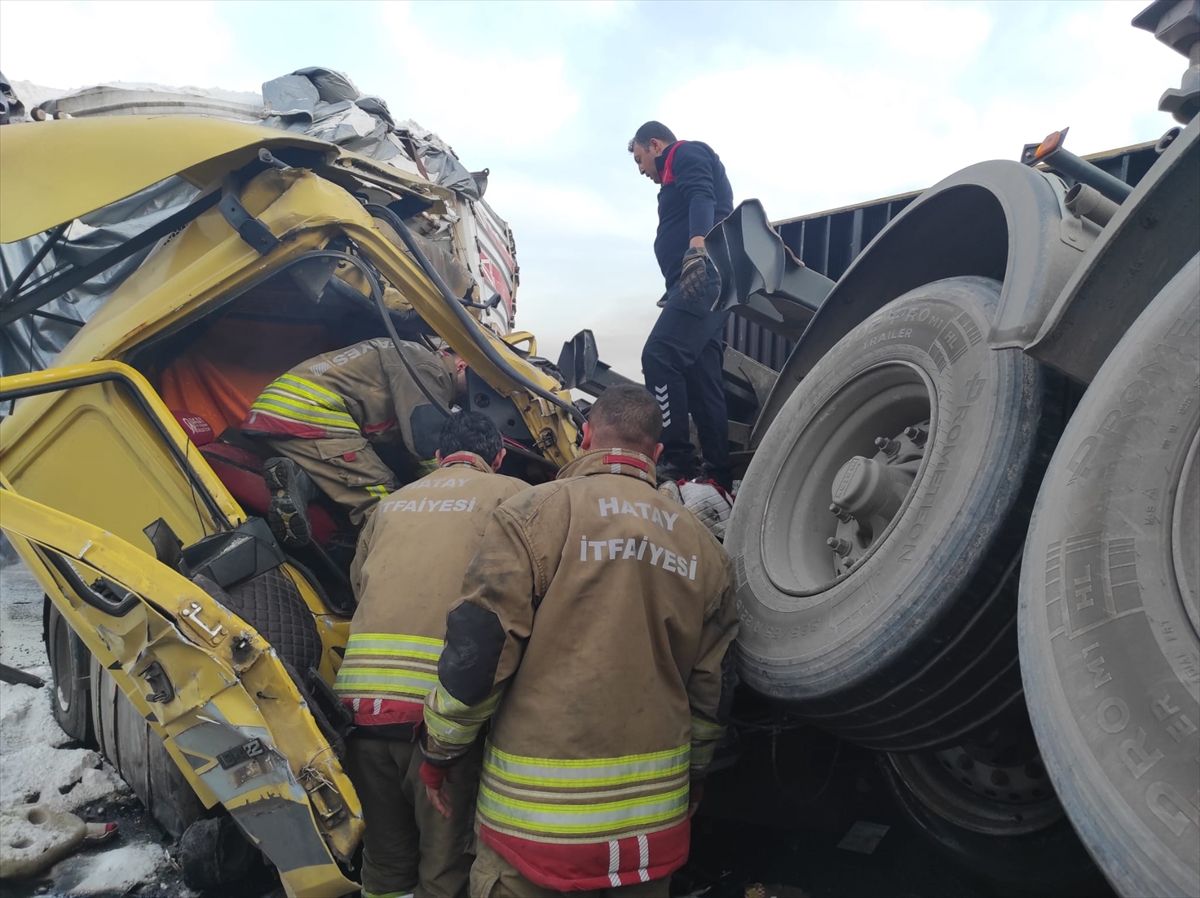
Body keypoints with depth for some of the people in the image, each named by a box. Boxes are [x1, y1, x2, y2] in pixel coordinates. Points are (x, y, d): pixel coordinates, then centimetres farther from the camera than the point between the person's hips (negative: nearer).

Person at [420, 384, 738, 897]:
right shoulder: (702, 545, 3)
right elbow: (713, 688, 8)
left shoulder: (535, 512, -10)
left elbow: (476, 649, -14)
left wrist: (441, 751, 2)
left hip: (538, 814, -4)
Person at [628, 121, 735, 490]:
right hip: (704, 282, 10)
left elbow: (703, 198, -16)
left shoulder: (687, 154, 6)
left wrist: (697, 244, -35)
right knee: (701, 379, 5)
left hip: (704, 275, -10)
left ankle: (678, 461, -24)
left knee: (659, 356, -22)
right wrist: (673, 295, 35)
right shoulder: (680, 177, 35)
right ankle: (719, 473, 5)